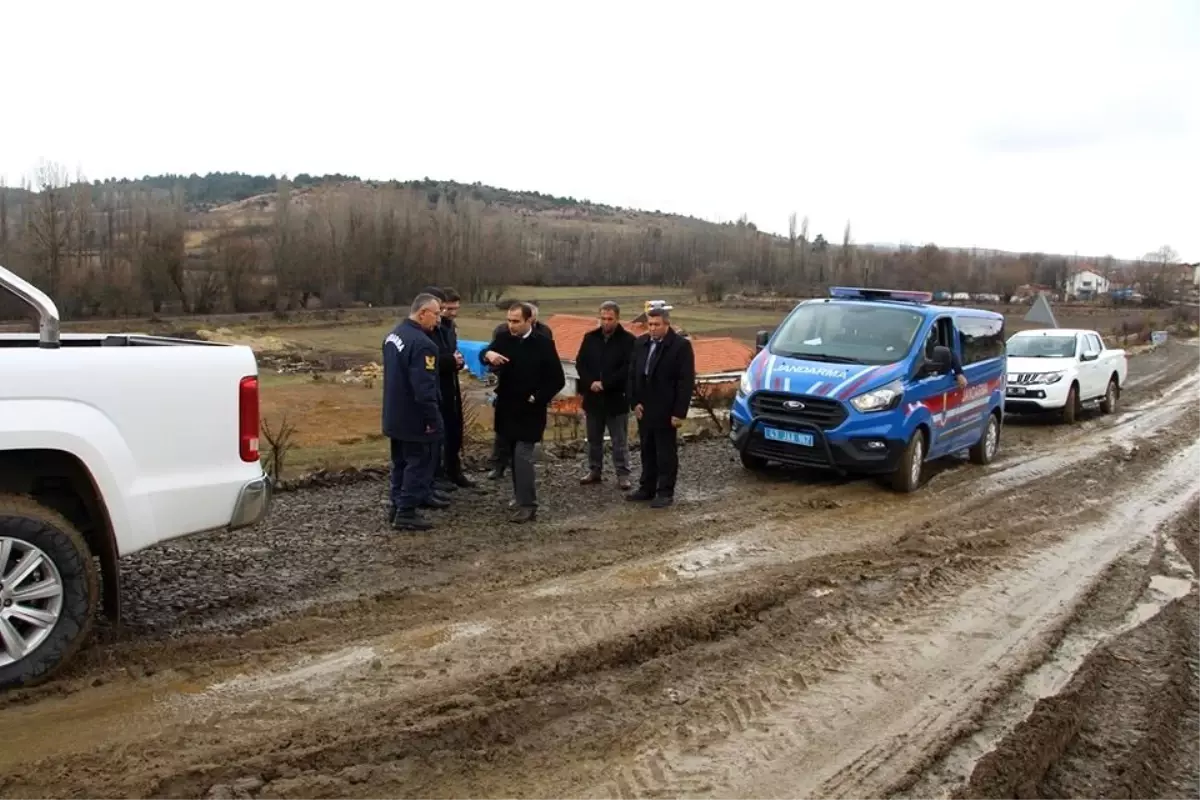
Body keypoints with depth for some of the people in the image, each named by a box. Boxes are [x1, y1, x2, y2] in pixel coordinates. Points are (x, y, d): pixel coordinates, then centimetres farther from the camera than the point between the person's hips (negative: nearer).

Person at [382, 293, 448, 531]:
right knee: (419, 463, 0)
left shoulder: (394, 334, 8)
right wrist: (432, 419, -20)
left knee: (401, 462, 18)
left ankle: (398, 505, 26)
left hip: (395, 415, 10)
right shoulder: (422, 343, -25)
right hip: (414, 418, -10)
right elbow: (424, 387, -27)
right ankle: (406, 512, 4)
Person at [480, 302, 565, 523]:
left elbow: (557, 380, -7)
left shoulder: (543, 344, -9)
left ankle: (527, 505, -7)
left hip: (530, 410, -5)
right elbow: (484, 353, -12)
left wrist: (537, 398, -12)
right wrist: (488, 354, -35)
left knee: (522, 455, -10)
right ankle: (520, 497, 26)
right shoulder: (503, 338, 2)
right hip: (507, 408, 5)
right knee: (514, 456, 12)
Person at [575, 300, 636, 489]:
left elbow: (628, 368, -13)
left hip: (617, 397, -4)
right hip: (593, 397, 4)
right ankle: (594, 471, 25)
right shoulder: (590, 337, 6)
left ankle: (622, 474, 10)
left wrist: (604, 384, -17)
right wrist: (590, 383, -11)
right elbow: (580, 363, 6)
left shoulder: (628, 340, -6)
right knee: (593, 439, 14)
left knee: (620, 441, 2)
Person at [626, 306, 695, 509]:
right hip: (644, 409, 6)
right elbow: (632, 375, 10)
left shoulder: (681, 345, -11)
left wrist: (679, 413, -16)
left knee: (666, 453, 3)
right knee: (647, 451, 15)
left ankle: (665, 493, 11)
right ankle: (647, 488, 25)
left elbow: (686, 382, -12)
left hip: (665, 411, -6)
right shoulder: (641, 343, 6)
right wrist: (635, 402, 0)